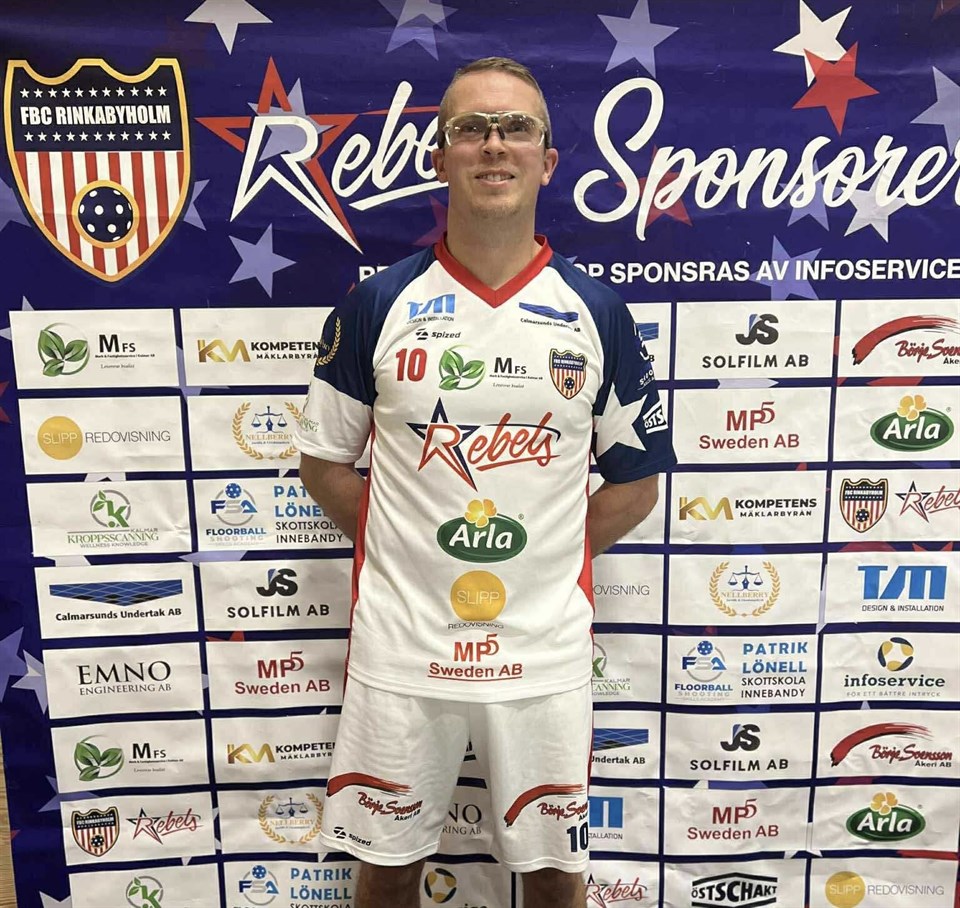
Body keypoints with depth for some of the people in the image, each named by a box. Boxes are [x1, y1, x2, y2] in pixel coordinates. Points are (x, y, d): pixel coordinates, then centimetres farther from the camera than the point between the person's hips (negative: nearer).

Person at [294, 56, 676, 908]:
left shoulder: (597, 311, -2)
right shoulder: (376, 304, -3)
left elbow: (636, 481, 4)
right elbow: (324, 460, 5)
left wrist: (545, 553, -2)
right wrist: (406, 549, -2)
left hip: (544, 646, 0)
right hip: (401, 643, 1)